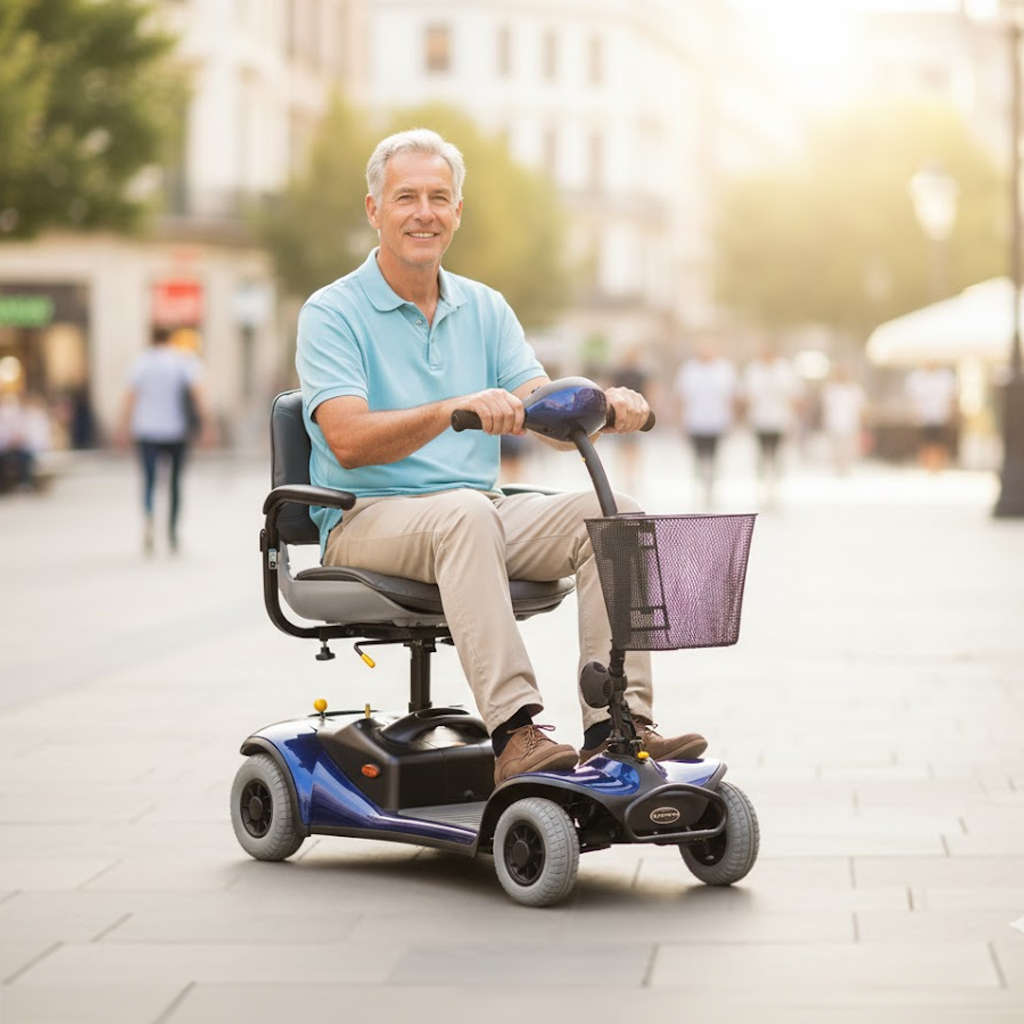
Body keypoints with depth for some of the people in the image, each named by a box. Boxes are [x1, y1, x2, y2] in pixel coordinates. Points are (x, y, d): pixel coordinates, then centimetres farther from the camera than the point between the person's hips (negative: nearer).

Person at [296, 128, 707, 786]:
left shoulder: (485, 308, 14)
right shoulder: (332, 313, -4)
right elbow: (348, 440, -19)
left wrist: (604, 406, -21)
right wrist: (454, 410, -35)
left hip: (480, 515, 5)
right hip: (368, 521, -5)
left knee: (613, 511, -18)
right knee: (465, 513, -37)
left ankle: (618, 723, -24)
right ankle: (515, 732, -42)